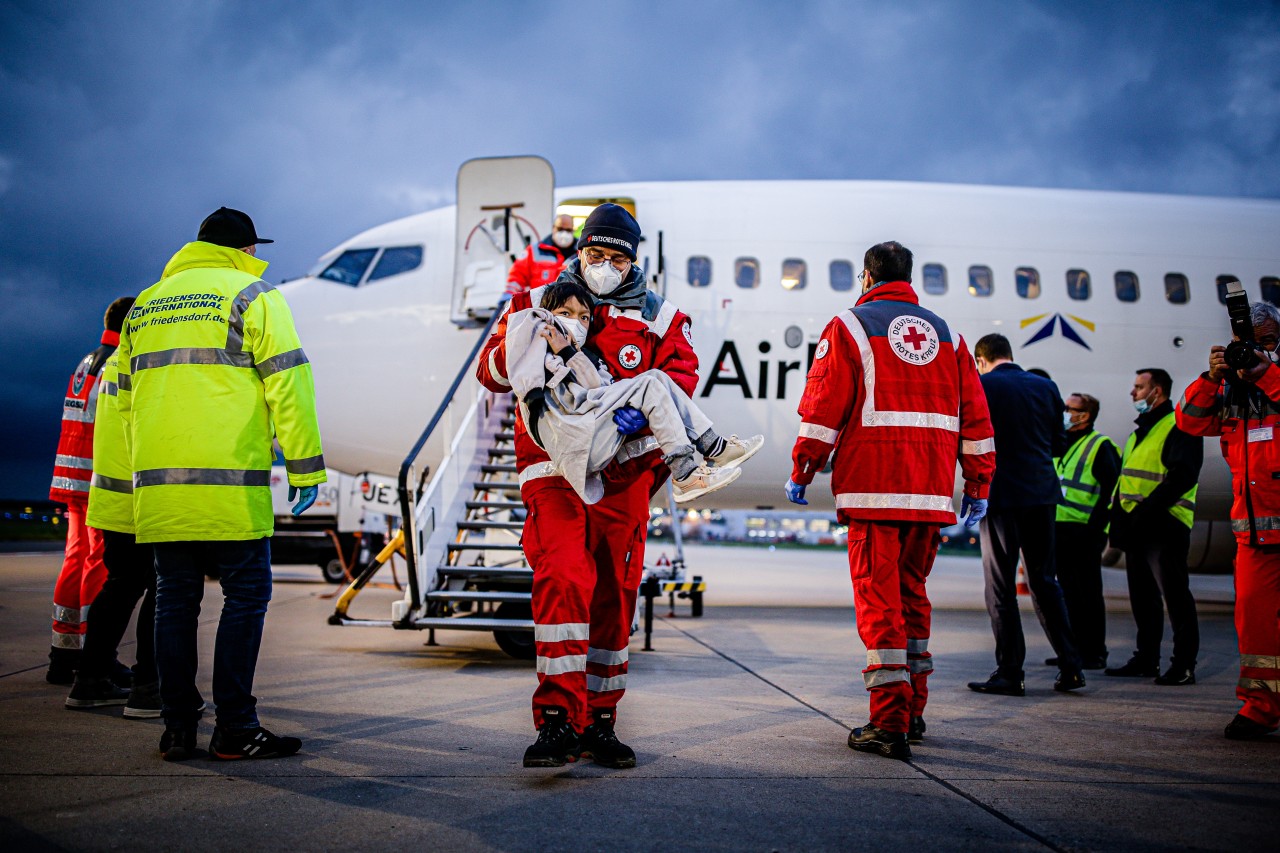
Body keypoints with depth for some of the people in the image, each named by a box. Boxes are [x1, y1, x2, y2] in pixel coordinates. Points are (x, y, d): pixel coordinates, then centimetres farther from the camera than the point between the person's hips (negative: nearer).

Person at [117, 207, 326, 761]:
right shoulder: (251, 295, 2)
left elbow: (129, 400, 24)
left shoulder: (144, 307, 21)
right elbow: (287, 383, -8)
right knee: (246, 596, 0)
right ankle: (235, 728, -1)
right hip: (229, 483, -6)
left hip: (157, 486, 6)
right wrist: (306, 465, -7)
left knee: (175, 600, 9)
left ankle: (177, 728, 12)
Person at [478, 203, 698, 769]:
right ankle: (558, 720, -19)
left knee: (614, 593, 6)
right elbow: (491, 371, 7)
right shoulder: (537, 303, 13)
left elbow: (682, 374, -2)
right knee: (562, 578, -20)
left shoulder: (659, 316, 14)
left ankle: (598, 721, 18)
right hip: (554, 469, -2)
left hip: (624, 473, 2)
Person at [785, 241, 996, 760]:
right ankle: (912, 713, 23)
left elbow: (823, 407, -5)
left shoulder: (849, 326, 3)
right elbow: (975, 416, 13)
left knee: (878, 599, -3)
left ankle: (889, 724, -4)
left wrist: (800, 473, 1)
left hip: (872, 485, -5)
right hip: (931, 492, 5)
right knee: (912, 593, 17)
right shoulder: (946, 334, 16)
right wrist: (978, 485, 17)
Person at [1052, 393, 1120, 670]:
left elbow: (1110, 490, -12)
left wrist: (1095, 528, -18)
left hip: (1084, 533, -8)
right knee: (1069, 593, 11)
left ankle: (1095, 653, 4)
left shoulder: (1100, 446, -6)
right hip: (1059, 532, 8)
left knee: (1089, 594, -2)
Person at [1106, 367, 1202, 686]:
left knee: (1175, 594, -6)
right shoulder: (1140, 430, 22)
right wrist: (1119, 518, 13)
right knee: (1142, 596, 12)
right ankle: (1146, 659, 20)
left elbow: (1182, 477, -19)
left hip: (1164, 526, -9)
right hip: (1137, 528, 9)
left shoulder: (1179, 427, -8)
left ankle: (1184, 665, -2)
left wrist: (1147, 509, -23)